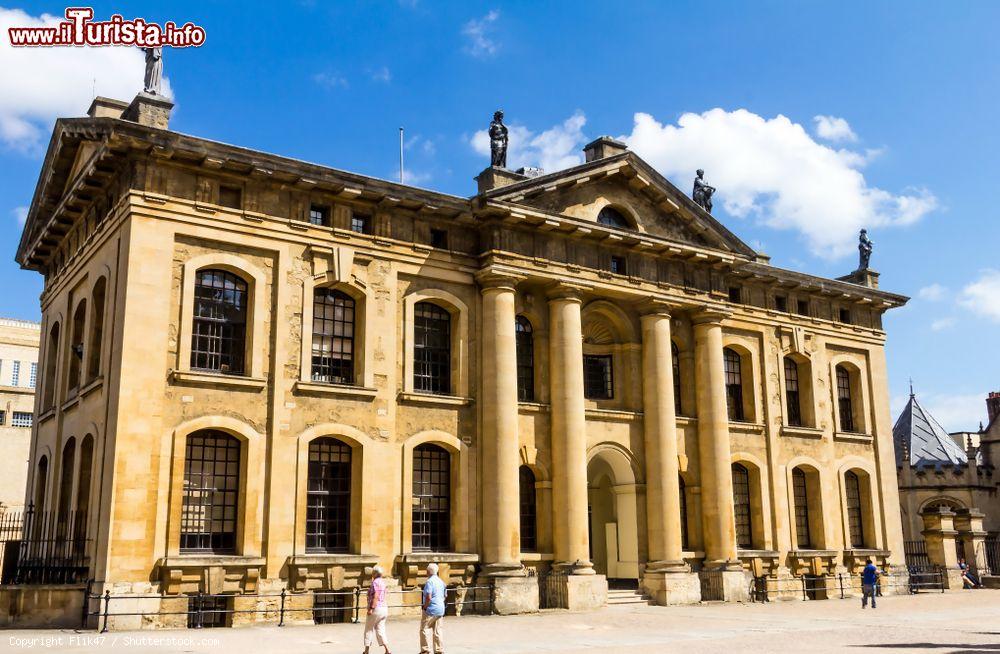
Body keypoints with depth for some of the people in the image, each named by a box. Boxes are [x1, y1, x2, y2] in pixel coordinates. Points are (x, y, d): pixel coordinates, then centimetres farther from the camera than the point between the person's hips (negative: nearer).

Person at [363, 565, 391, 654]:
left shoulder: (375, 582, -14)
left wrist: (371, 608, -23)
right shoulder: (382, 582, 13)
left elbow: (376, 596, -22)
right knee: (380, 630, 8)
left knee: (369, 629, 7)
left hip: (376, 609, -8)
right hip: (384, 608, 8)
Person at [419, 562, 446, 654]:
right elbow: (444, 596, 19)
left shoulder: (430, 581, -14)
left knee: (425, 629, -1)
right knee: (437, 631, 10)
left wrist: (424, 607, -9)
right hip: (440, 609, 8)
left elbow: (428, 597, -21)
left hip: (431, 609, -8)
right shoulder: (441, 581, 12)